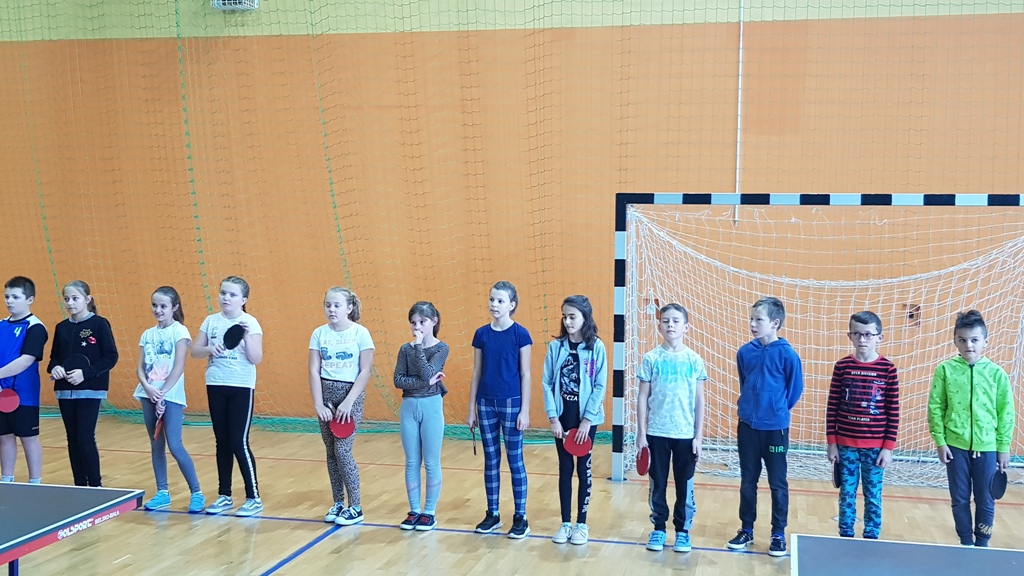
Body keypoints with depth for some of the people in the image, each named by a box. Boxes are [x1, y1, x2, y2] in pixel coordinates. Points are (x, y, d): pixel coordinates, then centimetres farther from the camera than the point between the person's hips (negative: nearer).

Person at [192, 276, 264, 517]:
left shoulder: (250, 323, -8)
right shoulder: (211, 321, 5)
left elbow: (256, 359, -13)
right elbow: (194, 351, 5)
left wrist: (247, 336, -26)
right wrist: (209, 348, -15)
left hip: (241, 388, -4)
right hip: (215, 386, 5)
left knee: (239, 443, -5)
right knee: (222, 443, 11)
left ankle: (254, 498, 5)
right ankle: (224, 496, 21)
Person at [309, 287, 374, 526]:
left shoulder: (360, 333, -8)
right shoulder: (319, 333, 2)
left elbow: (366, 371, -10)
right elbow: (314, 371, 1)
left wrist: (348, 402, -15)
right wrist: (318, 403, -8)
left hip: (351, 394, -4)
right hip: (326, 394, 4)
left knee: (342, 450, -8)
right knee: (331, 452, 7)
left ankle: (356, 507, 4)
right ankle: (338, 503, 20)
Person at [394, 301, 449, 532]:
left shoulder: (441, 348, -4)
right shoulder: (405, 349, 5)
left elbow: (427, 373, -19)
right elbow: (398, 380, -5)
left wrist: (419, 346, -17)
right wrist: (425, 382, -17)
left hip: (431, 407, -3)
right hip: (409, 407, 4)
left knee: (431, 463, 4)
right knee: (411, 463, 9)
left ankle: (430, 512, 13)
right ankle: (414, 510, 19)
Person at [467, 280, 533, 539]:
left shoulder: (520, 334, -7)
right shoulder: (481, 334, 4)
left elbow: (525, 374, -6)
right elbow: (477, 373, 8)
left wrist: (525, 410, -9)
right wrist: (472, 408, 7)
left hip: (511, 403, -4)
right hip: (486, 404, 4)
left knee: (515, 460, 3)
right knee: (490, 460, 11)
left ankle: (520, 517, 13)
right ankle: (492, 514, 22)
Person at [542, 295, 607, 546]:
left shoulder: (596, 347, -8)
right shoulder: (556, 346, -2)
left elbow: (600, 386, -8)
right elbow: (547, 383, -1)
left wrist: (586, 420, -12)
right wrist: (553, 417, -7)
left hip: (586, 418, -2)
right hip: (562, 417, 2)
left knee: (583, 468, 7)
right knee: (565, 469, 10)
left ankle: (581, 523, 18)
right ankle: (565, 523, 19)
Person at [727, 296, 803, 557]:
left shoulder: (787, 354, -12)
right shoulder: (744, 352, -1)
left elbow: (795, 390, -1)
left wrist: (777, 410, 8)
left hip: (775, 429, -4)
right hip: (747, 427, 4)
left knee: (778, 484, 6)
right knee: (747, 482, 12)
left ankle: (778, 534, 18)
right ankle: (746, 530, 24)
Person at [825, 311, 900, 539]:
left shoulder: (888, 369, -5)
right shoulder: (842, 366, -2)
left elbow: (893, 412, -2)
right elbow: (832, 407, 1)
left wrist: (888, 447, -5)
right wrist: (831, 442, -1)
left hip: (875, 446, -1)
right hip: (846, 444, 1)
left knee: (873, 497, 9)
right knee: (847, 495, 9)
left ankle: (871, 540, 22)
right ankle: (845, 538, 22)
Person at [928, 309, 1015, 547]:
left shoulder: (996, 373, -4)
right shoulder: (945, 370, -5)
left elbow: (1006, 412, 1)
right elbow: (935, 407, 0)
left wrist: (1003, 447, 2)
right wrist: (940, 441, -3)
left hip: (987, 447, 0)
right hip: (956, 446, 0)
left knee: (985, 501, 9)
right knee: (960, 499, 11)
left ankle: (982, 545, 25)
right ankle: (966, 544, 26)